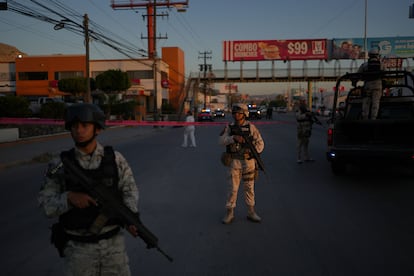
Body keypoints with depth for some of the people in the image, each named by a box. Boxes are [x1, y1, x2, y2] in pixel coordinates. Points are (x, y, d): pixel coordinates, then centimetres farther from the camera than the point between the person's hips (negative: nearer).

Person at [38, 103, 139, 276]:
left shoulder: (115, 159, -6)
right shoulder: (60, 165, -8)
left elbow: (129, 190, -2)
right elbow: (46, 204, -5)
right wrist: (69, 197, -24)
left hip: (113, 242, 1)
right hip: (78, 247, 0)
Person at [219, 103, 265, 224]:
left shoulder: (251, 127, -2)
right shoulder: (229, 127, 0)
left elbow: (260, 143, -3)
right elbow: (222, 141, -14)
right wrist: (234, 137, -30)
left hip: (248, 162, 0)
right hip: (234, 162, 0)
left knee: (249, 187, 8)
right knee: (232, 188, 0)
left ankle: (251, 213, 20)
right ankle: (229, 214, 11)